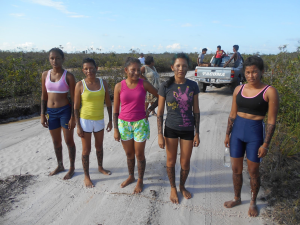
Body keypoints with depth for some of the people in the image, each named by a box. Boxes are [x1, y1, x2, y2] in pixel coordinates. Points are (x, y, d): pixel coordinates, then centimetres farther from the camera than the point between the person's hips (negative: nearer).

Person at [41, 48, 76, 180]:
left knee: (69, 141, 6)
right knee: (56, 141, 17)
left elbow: (74, 98, -8)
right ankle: (60, 166, 37)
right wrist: (42, 115, 5)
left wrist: (73, 117, -11)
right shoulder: (45, 75, 4)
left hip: (65, 111, -5)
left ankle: (72, 168, 25)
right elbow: (44, 97, 9)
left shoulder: (68, 76, -10)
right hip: (51, 112, 5)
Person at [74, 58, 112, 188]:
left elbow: (108, 103, 4)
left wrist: (110, 121, 4)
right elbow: (76, 107, -8)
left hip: (99, 120, 4)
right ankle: (86, 176, 24)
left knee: (99, 146, 21)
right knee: (86, 150, 7)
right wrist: (78, 126, -10)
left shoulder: (103, 83, -3)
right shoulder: (80, 85, -11)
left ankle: (100, 167, 45)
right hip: (85, 120, -3)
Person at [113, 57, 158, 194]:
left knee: (139, 154, 9)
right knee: (129, 154, 16)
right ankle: (131, 177, 40)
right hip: (124, 124, 2)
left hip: (140, 124, -1)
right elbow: (115, 110, 0)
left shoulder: (144, 84, -7)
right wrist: (115, 129, -1)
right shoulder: (119, 86, -5)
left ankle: (140, 181, 29)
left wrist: (149, 110, -4)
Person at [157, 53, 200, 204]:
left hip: (188, 130, 1)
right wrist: (160, 135, -7)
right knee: (171, 161, 13)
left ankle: (182, 186, 41)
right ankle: (173, 188, 38)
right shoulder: (165, 87, -9)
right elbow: (160, 113, -5)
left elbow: (196, 111, 2)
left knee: (185, 163, 12)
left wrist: (197, 133, 2)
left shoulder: (193, 86, -4)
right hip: (171, 129, -1)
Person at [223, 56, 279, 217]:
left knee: (253, 172, 10)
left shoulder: (269, 92, -11)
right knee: (236, 169, 14)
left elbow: (271, 121, -9)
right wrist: (227, 134, 8)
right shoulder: (238, 89, 2)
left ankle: (253, 203, 34)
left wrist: (265, 144, -11)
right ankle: (237, 198, 37)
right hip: (237, 131, 4)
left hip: (255, 133, -4)